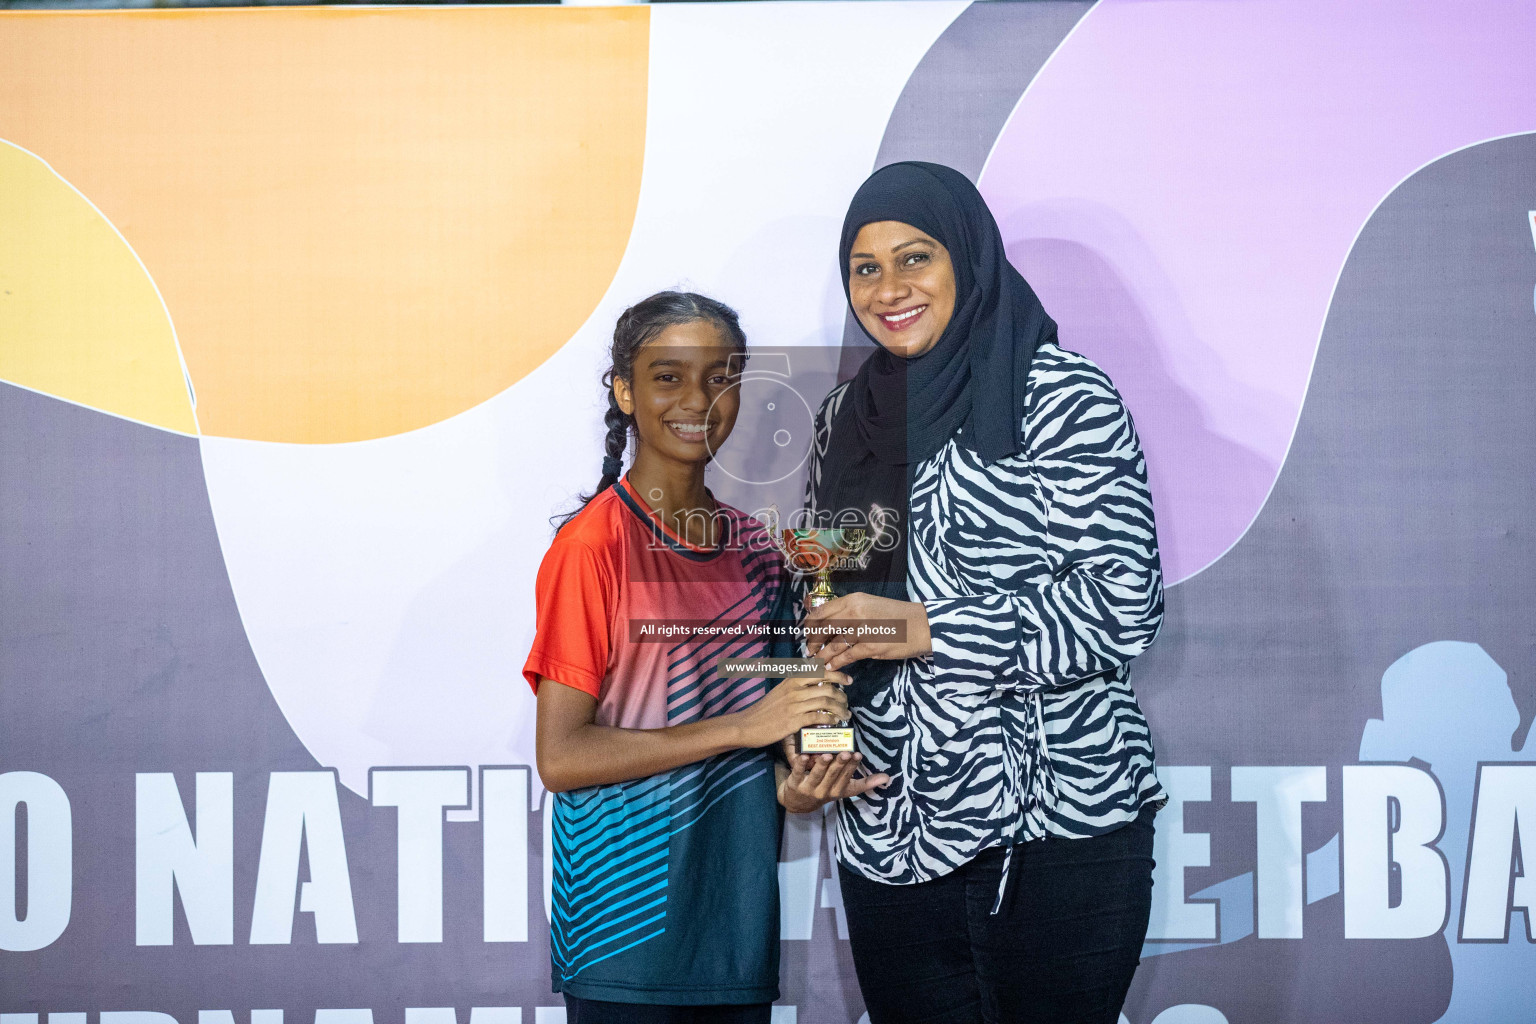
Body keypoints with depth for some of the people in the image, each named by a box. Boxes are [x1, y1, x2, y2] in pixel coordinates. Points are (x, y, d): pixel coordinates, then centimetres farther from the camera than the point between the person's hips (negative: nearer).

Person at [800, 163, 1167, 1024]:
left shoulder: (1061, 396, -5)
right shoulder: (850, 415, 14)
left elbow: (1125, 601, -13)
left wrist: (930, 632, -18)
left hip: (1056, 828, -5)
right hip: (889, 830, 5)